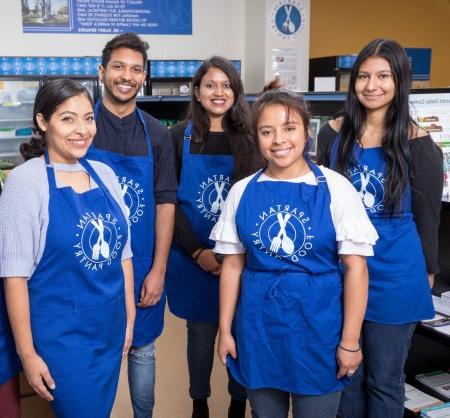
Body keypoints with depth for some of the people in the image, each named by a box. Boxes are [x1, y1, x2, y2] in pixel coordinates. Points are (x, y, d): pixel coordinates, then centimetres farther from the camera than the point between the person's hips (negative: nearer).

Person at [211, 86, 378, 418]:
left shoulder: (335, 188, -8)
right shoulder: (242, 192, 0)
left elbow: (356, 268, -7)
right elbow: (233, 265, 5)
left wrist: (350, 341, -7)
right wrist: (225, 330, 5)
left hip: (318, 323, -2)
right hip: (258, 324, 3)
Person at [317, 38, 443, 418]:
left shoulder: (417, 144, -8)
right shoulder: (334, 133, 1)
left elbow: (427, 217, -1)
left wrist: (426, 274, 4)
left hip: (394, 279, -3)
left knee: (384, 381, 12)